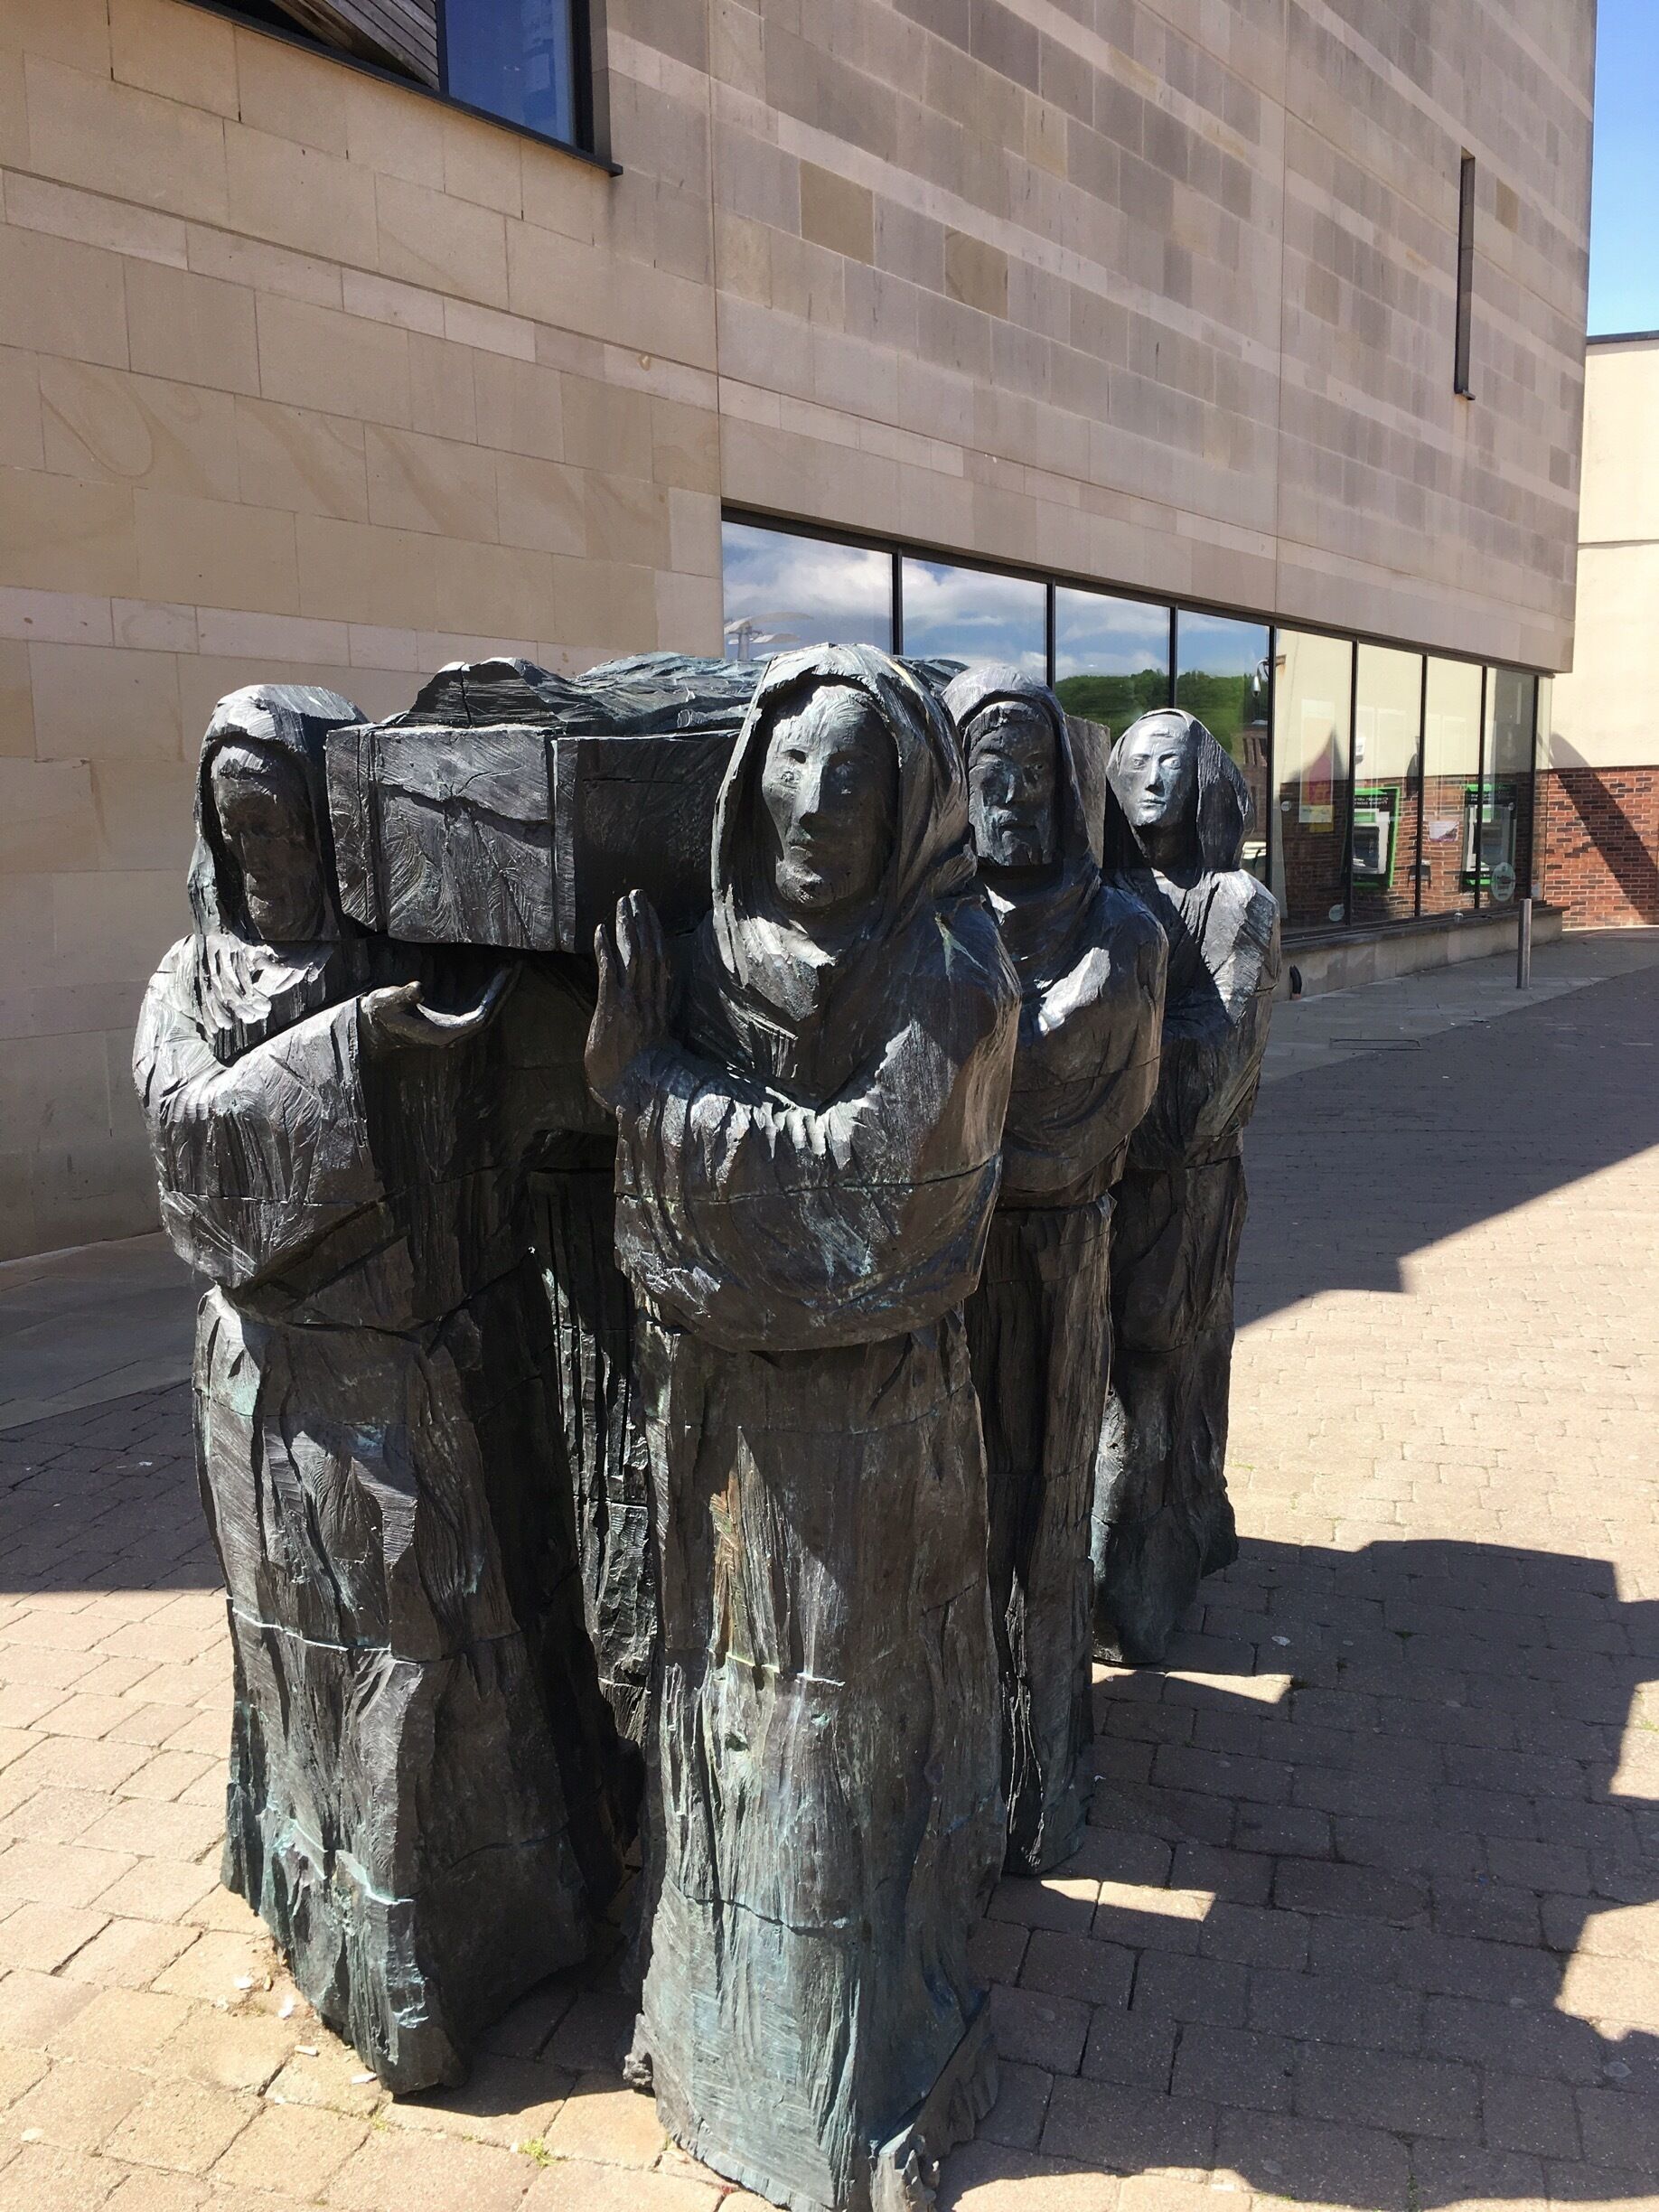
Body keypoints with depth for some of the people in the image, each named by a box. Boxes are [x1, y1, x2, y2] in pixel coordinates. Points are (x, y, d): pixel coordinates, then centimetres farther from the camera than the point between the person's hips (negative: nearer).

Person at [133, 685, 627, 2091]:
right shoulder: (193, 981, 1)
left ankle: (448, 1941, 28)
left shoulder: (447, 965, -7)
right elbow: (193, 1120, -17)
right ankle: (327, 1902, 38)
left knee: (438, 1642, 7)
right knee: (308, 1643, 16)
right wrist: (356, 1038, -28)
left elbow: (566, 1079, -18)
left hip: (432, 1382, -2)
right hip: (279, 1382, 3)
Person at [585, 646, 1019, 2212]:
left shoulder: (948, 969, -16)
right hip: (716, 1389, 5)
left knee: (850, 1713, 9)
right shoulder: (715, 948, 1)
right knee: (726, 1679, 19)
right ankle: (729, 1987, 43)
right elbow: (649, 1196, 7)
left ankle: (855, 2075, 31)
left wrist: (654, 1086, -20)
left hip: (867, 1406, -5)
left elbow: (859, 1176, -22)